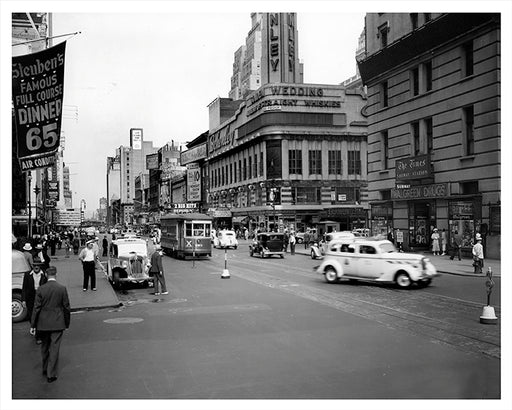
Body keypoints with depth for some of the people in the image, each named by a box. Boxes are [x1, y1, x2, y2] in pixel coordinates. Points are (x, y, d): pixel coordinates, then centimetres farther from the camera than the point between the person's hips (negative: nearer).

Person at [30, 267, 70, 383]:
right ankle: (51, 374, 3)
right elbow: (66, 307, -4)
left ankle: (45, 369, 35)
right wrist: (67, 322, 8)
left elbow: (36, 308, -4)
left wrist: (33, 325, 2)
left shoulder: (40, 289, -6)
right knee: (54, 348, 3)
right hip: (57, 323, -2)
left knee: (44, 347, 20)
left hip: (43, 324, 2)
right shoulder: (62, 288, -8)